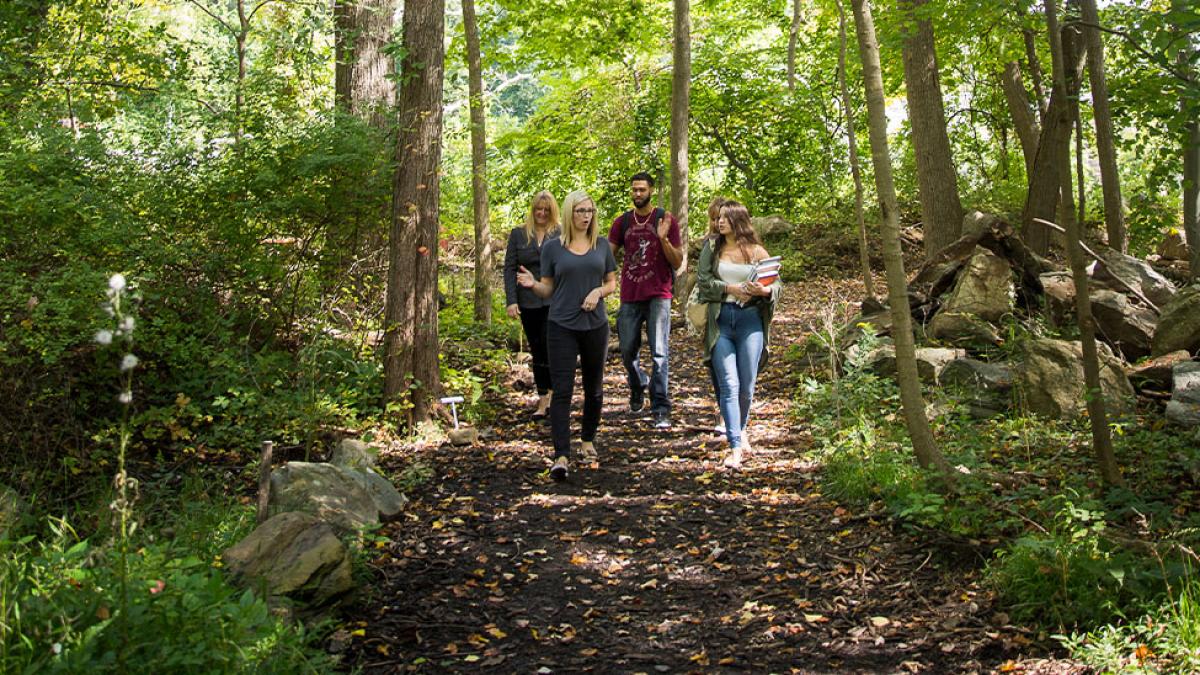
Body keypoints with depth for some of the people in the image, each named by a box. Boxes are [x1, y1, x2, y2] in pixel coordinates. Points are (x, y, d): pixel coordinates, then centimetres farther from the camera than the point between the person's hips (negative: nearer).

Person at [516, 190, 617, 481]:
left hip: (595, 325, 3)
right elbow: (548, 289, 5)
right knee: (562, 391, -8)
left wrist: (599, 291, -11)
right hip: (561, 326, -2)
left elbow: (612, 282, 11)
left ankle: (588, 440, 33)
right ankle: (561, 456, -11)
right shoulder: (552, 247, 1)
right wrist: (533, 284, -16)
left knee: (593, 388, 14)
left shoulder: (602, 245, 6)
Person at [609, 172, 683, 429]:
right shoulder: (622, 221, 9)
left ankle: (661, 409, -6)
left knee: (659, 352, -8)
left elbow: (677, 263, -2)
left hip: (658, 296, -3)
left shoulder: (666, 220, 0)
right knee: (627, 350, 9)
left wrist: (663, 239, -18)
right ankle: (637, 388, 37)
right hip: (629, 296, 3)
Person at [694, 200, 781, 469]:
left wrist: (764, 290, -17)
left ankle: (741, 430, 31)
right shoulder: (711, 249, 9)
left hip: (750, 319, 0)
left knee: (747, 386, 3)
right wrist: (731, 289, -13)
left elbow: (777, 284, 5)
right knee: (729, 385, -8)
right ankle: (735, 447, -7)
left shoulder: (757, 252, 6)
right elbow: (703, 281, 0)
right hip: (719, 320, 0)